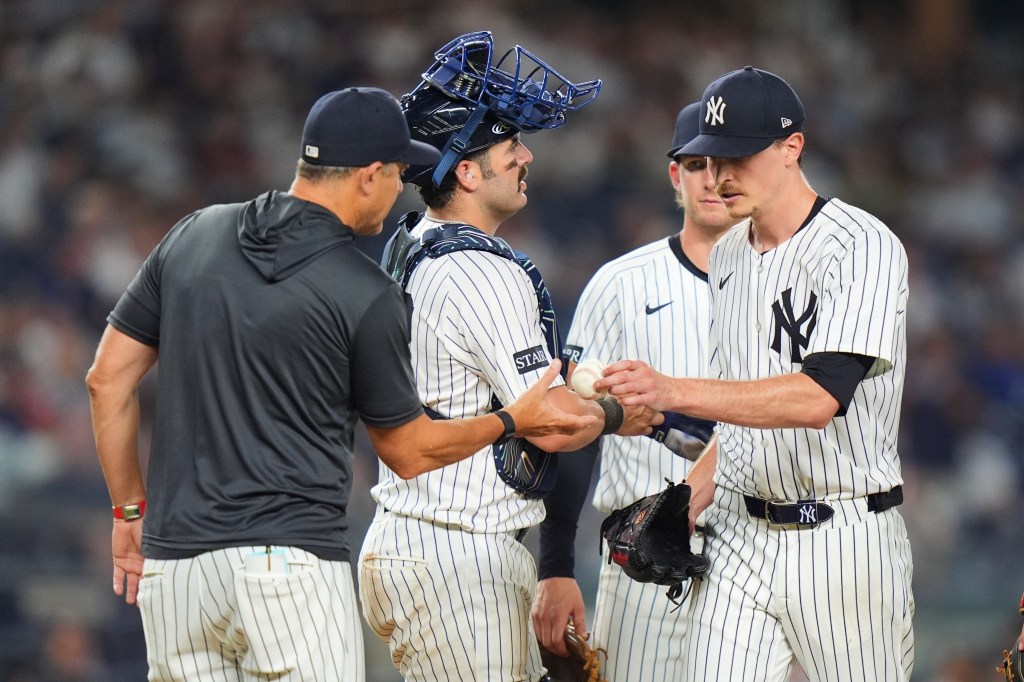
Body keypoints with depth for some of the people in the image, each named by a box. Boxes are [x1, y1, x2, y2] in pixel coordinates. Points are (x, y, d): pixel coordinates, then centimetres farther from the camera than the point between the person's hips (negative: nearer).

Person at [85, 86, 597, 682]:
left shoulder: (194, 236, 9)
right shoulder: (366, 294, -6)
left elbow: (108, 378, 11)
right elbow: (409, 452, 6)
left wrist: (131, 509, 19)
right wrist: (513, 421, 21)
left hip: (173, 564, 5)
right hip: (293, 560, -5)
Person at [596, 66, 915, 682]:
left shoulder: (863, 247, -12)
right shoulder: (729, 258, 14)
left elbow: (820, 396, -26)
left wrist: (673, 392, -34)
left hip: (844, 538, -6)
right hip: (738, 536, 6)